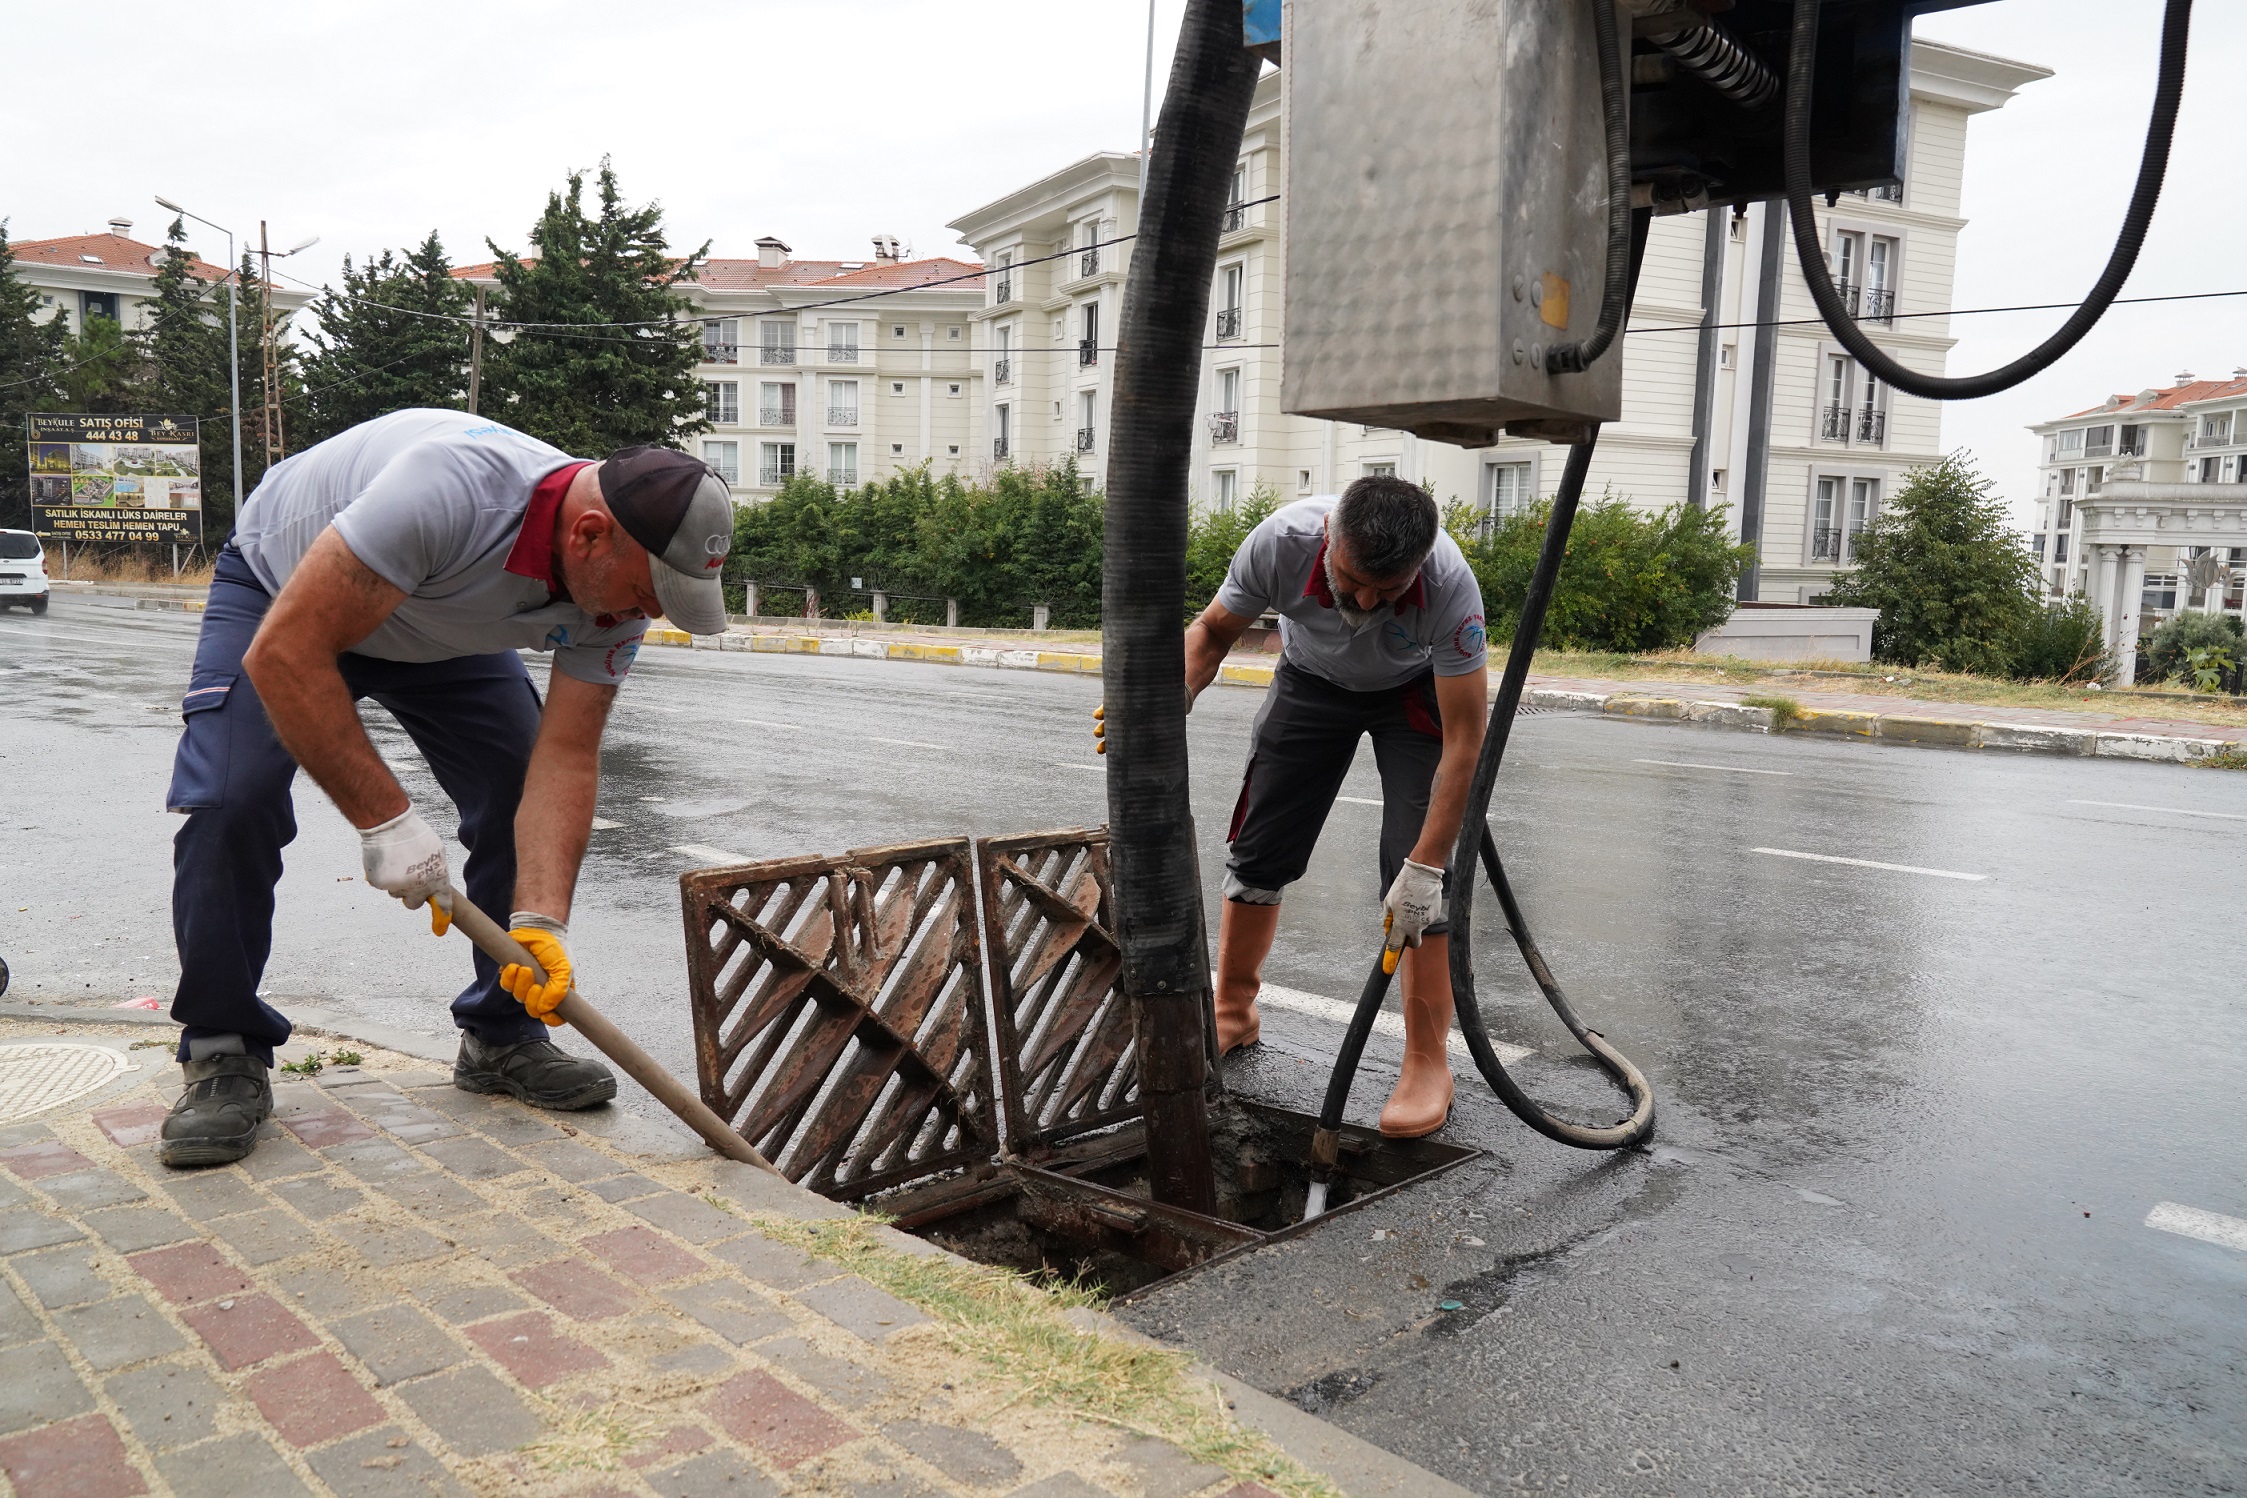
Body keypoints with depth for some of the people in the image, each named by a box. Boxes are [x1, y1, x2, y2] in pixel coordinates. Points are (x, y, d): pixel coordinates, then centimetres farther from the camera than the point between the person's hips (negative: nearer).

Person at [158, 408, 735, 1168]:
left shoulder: (620, 579, -24)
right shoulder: (450, 488, -45)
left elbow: (565, 760, -24)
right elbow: (284, 654, -40)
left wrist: (541, 918, -35)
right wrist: (385, 817, -40)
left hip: (442, 627, 5)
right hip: (284, 593, -4)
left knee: (527, 797, -9)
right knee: (230, 801, -22)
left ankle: (502, 1037, 7)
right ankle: (224, 1056, -3)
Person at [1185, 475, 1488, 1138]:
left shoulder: (1451, 584, -40)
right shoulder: (1281, 541, -35)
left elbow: (1465, 736, -34)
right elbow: (1214, 629, -14)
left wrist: (1426, 867, -38)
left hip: (1412, 691, -2)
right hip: (1311, 678, 3)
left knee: (1418, 879, -16)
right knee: (1258, 848, 5)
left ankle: (1428, 1063, -4)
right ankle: (1233, 1011, 26)